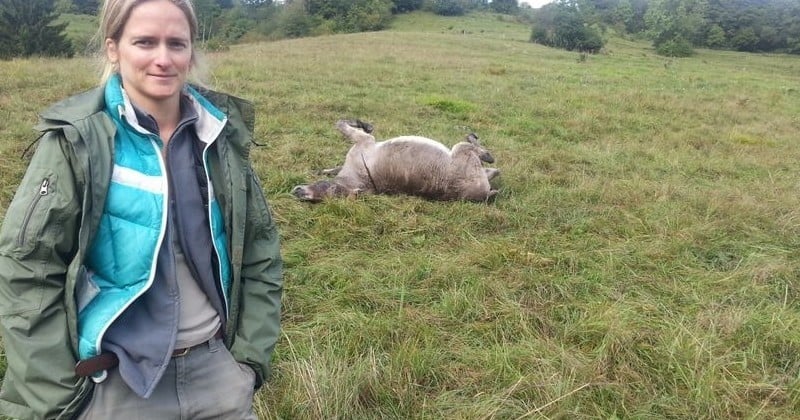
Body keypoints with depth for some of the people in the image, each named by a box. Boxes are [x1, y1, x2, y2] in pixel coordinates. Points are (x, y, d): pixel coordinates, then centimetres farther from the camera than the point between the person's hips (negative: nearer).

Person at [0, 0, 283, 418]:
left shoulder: (220, 133, -1)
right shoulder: (77, 139, -11)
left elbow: (259, 247, 5)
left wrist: (251, 353, 1)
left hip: (217, 368, 3)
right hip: (118, 384, -3)